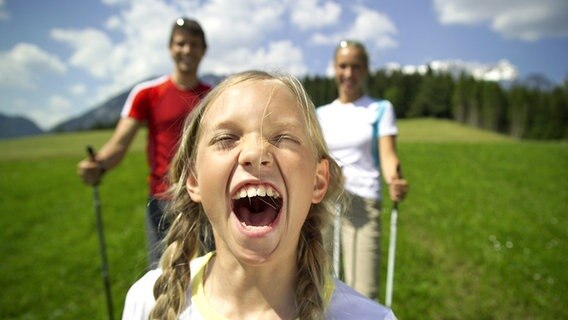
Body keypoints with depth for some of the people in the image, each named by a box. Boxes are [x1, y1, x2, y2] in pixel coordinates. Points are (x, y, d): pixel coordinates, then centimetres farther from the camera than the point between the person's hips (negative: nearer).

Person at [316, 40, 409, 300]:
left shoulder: (380, 109, 6)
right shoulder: (321, 114, 14)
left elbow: (387, 153, -5)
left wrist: (394, 180, -27)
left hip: (363, 203, -3)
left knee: (363, 294, -8)